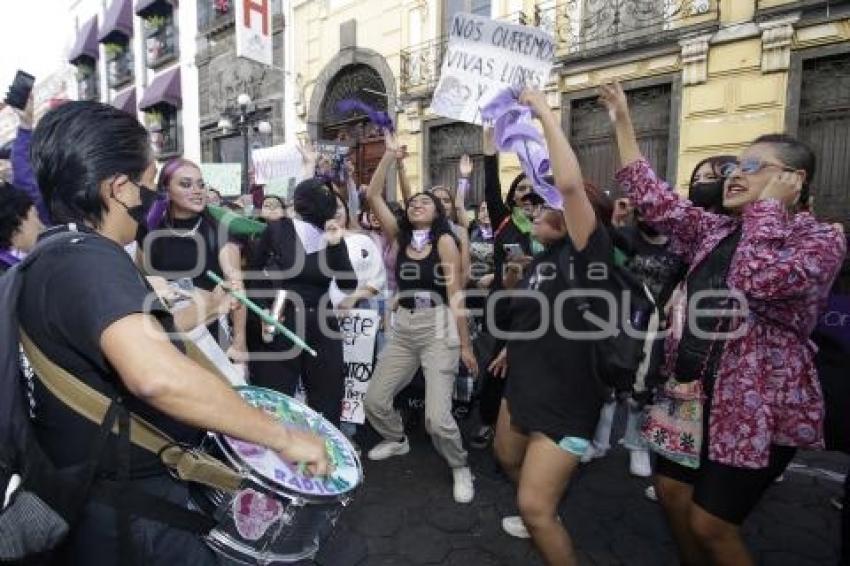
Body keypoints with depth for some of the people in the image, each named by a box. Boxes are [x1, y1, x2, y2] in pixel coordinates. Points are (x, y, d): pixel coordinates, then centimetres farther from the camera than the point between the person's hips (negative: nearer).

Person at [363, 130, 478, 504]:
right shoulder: (399, 237, 7)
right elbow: (373, 196, 1)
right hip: (403, 328, 5)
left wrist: (465, 345, -9)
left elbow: (455, 295, -9)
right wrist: (390, 154, -2)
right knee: (374, 400, 10)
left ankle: (460, 467, 22)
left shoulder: (445, 241, -5)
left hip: (438, 329, -5)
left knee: (437, 417, -9)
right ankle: (397, 440, 42)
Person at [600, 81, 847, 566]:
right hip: (695, 393, 7)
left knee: (711, 525, 3)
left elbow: (757, 281, -30)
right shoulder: (715, 230, 7)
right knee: (672, 492, 16)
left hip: (760, 407, -6)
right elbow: (653, 199, 2)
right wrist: (623, 121, 1)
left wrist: (769, 202, -19)